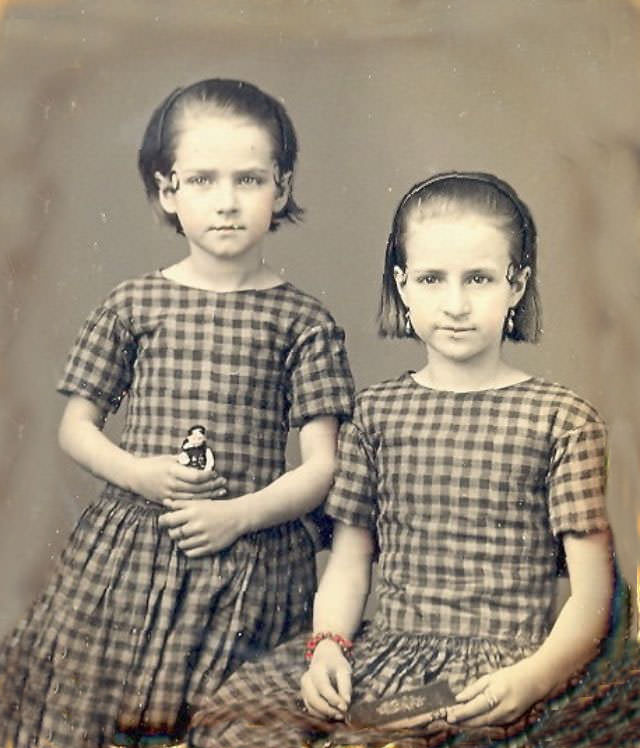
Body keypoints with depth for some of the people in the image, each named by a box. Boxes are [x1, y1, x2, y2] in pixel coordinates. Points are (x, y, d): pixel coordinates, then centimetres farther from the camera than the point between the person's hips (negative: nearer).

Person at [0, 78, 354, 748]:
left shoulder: (303, 323, 0)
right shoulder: (133, 305, 4)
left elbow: (321, 465, -1)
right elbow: (75, 425, 10)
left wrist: (238, 514, -15)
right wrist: (137, 473, -8)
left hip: (250, 562, -1)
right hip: (128, 554, 1)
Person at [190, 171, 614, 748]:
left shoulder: (561, 419, -1)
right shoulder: (377, 412, 11)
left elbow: (592, 591, -4)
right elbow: (351, 556, 13)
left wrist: (532, 678, -20)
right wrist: (329, 645, -5)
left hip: (494, 673, -4)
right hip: (381, 652, 4)